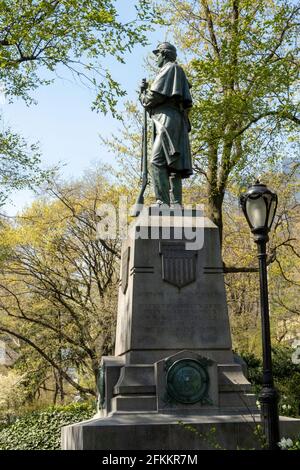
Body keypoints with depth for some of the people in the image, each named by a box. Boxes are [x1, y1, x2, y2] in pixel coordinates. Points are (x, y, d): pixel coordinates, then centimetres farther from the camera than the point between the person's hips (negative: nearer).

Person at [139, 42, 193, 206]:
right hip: (171, 123, 10)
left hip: (168, 120, -10)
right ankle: (175, 203, 0)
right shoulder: (176, 72, 29)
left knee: (157, 161, -18)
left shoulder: (170, 68, 1)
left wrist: (144, 99, 9)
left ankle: (162, 201, -25)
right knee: (173, 164, 3)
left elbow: (157, 94, -11)